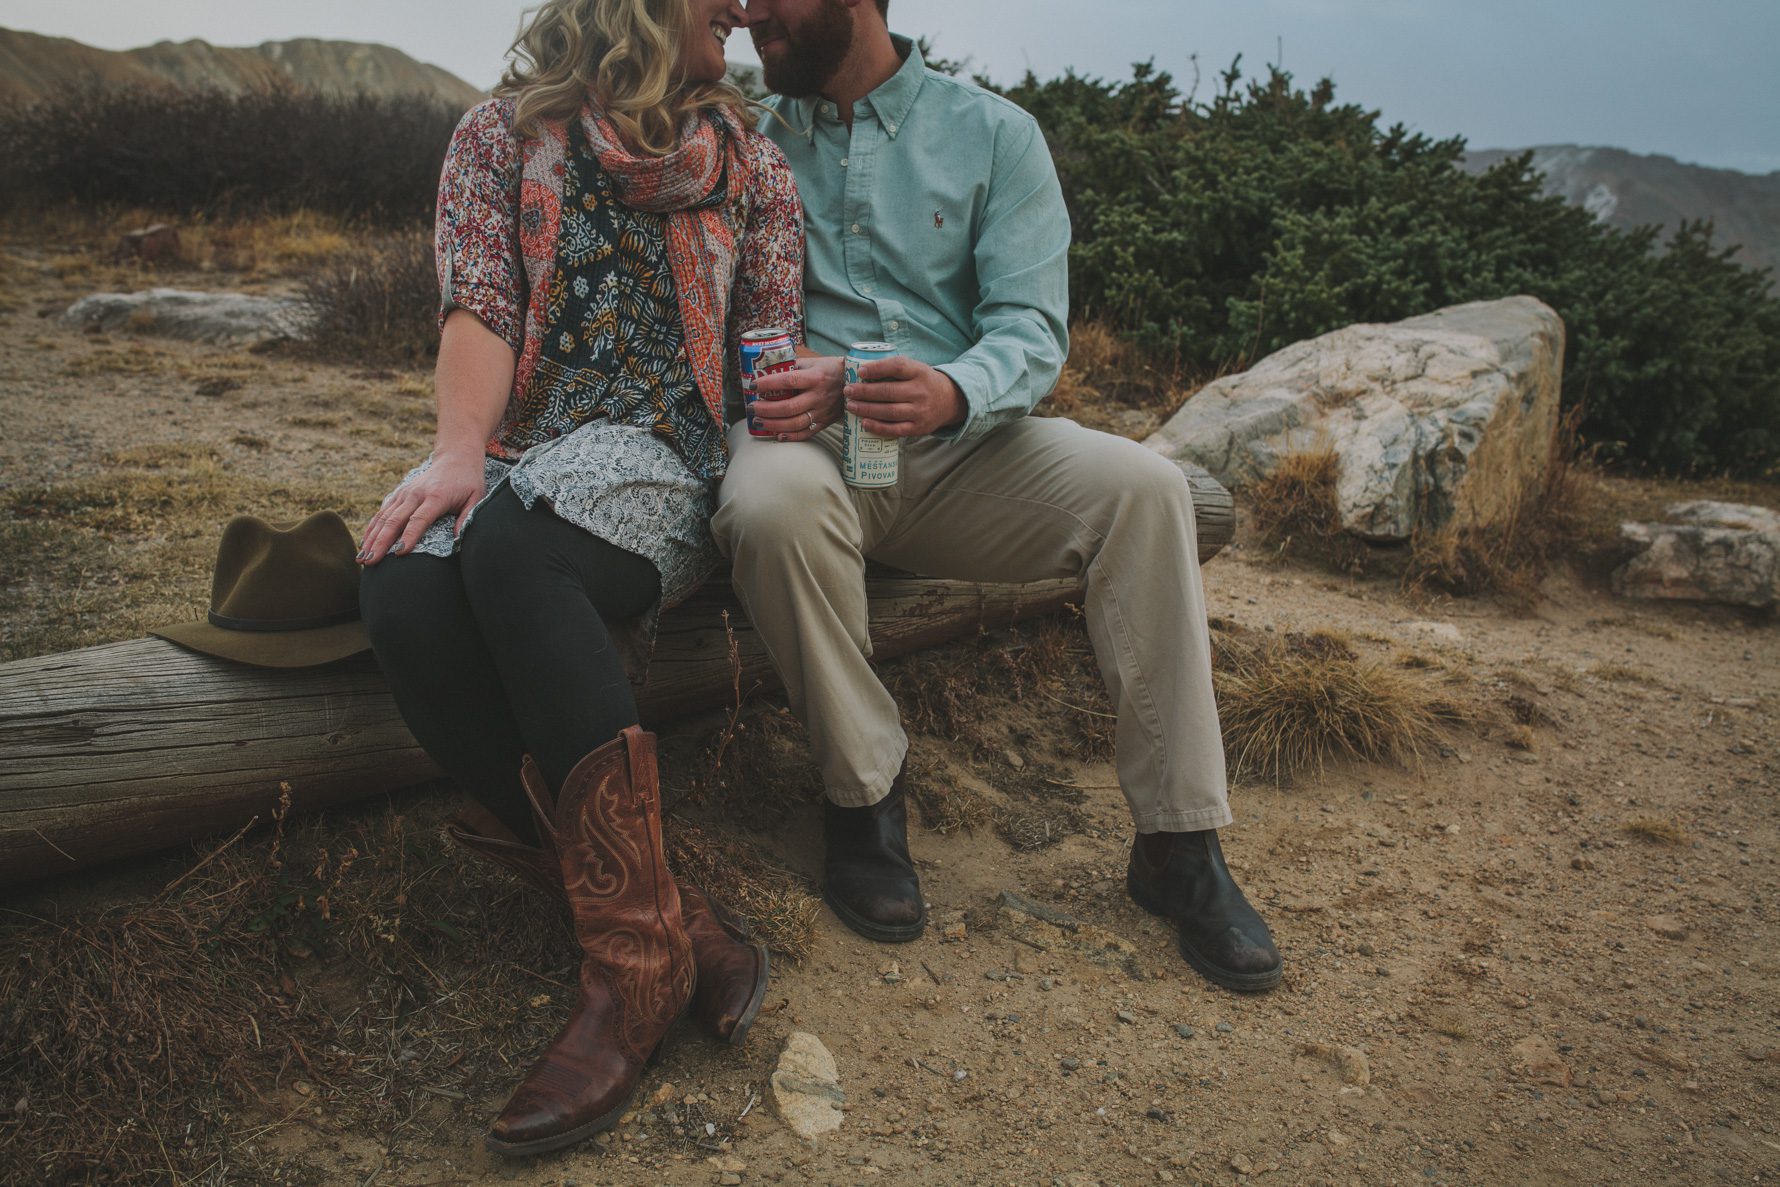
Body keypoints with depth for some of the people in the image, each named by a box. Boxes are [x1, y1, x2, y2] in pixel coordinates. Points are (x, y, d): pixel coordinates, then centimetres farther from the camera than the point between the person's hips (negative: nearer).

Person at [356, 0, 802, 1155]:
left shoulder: (747, 156, 18)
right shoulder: (504, 135, 15)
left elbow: (777, 341, 16)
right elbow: (480, 304, 1)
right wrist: (459, 450, -16)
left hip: (661, 463, -1)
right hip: (519, 454, 2)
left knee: (512, 551, -36)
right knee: (406, 593, -32)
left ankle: (637, 959, -33)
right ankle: (677, 928, -29)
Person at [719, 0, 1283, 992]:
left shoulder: (995, 135, 6)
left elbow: (1033, 329, -4)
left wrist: (954, 390, -28)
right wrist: (805, 384, -18)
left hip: (959, 448, 1)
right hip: (815, 440, 0)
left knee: (1144, 487, -25)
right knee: (772, 499, -36)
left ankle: (1181, 843, -15)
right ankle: (865, 792, -14)